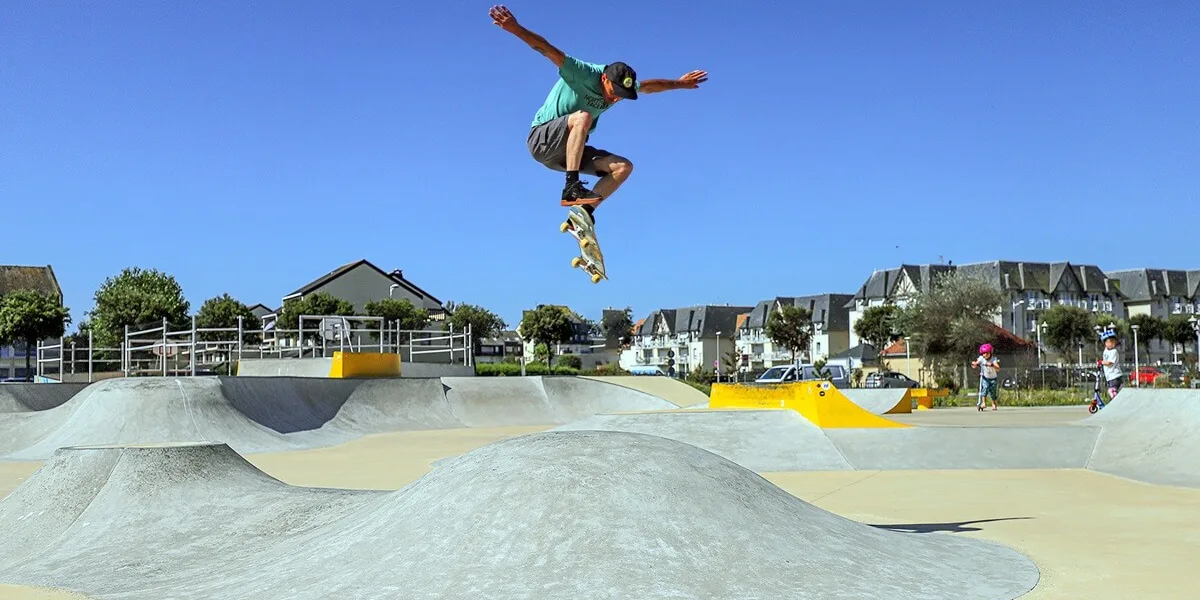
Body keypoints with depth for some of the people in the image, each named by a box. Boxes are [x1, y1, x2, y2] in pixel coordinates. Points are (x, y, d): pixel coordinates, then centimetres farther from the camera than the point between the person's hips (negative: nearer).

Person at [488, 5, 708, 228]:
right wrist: (515, 29, -40)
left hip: (569, 151, 7)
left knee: (624, 167, -7)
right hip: (541, 140, -7)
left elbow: (648, 86, 23)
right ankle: (571, 187, -38)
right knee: (582, 117, -36)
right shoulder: (583, 74, -19)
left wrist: (679, 83, 32)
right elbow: (546, 49, -28)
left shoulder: (621, 87, 3)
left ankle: (584, 210, -19)